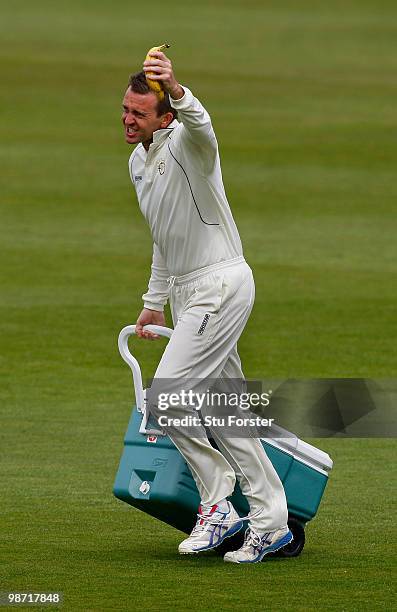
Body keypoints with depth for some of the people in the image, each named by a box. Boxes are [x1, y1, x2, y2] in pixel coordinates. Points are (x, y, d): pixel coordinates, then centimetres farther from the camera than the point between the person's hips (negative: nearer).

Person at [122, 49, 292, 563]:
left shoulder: (186, 143, -16)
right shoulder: (139, 162, 12)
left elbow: (200, 123, -44)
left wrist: (176, 90, -65)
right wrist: (153, 303, 28)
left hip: (221, 284, -10)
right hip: (186, 292, 10)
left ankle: (217, 501, -4)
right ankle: (270, 521, 13)